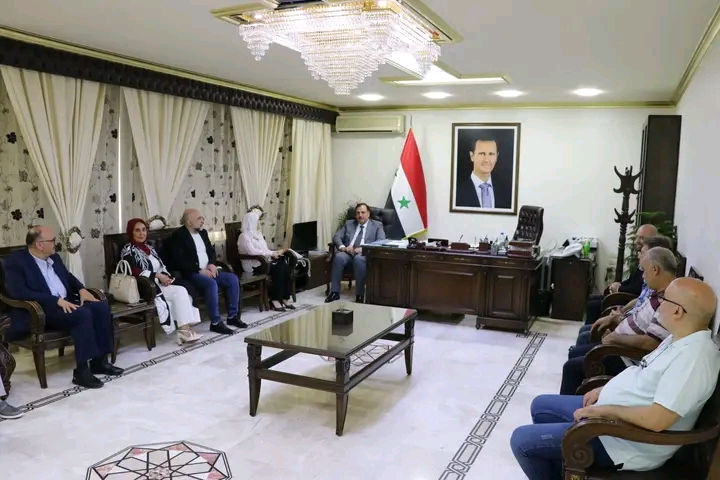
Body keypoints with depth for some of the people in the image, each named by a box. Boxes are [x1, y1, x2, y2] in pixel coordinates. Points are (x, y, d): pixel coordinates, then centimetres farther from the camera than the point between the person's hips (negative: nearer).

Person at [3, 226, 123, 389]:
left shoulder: (54, 257, 15)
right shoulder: (15, 261, -9)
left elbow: (68, 276, 29)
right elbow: (18, 292, -21)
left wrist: (82, 289, 6)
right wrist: (57, 300, -26)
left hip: (67, 302, 8)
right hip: (41, 310, -8)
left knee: (102, 307, -15)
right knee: (83, 314, -31)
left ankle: (100, 360, -8)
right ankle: (81, 370, -26)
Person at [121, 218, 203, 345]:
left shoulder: (149, 248, 21)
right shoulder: (128, 250, -3)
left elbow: (161, 266, 17)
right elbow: (135, 272, -17)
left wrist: (166, 277, -6)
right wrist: (158, 276, -19)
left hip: (159, 284, 7)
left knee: (181, 292, -21)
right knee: (180, 291, -24)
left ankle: (185, 329, -28)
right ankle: (185, 330, -24)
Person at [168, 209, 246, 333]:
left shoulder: (203, 232, 14)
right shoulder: (178, 235, -9)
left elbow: (211, 251, 19)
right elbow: (179, 261, -17)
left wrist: (212, 264, -3)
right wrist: (199, 270, -21)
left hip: (207, 270, 8)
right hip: (190, 273, -8)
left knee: (233, 278, -12)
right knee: (211, 283, -35)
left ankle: (232, 316, -4)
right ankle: (215, 322, -27)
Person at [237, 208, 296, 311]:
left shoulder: (257, 233, 19)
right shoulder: (244, 236, -8)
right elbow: (252, 252, -22)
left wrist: (276, 252, 2)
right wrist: (271, 254, -18)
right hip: (253, 266, -8)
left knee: (286, 267, -18)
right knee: (279, 268, -29)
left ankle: (284, 298, -17)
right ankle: (275, 299, -23)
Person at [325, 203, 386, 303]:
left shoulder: (377, 225, 13)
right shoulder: (349, 224, 23)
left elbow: (381, 242, -3)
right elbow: (336, 237, 13)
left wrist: (363, 248, -17)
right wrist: (342, 247, -10)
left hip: (365, 253, -3)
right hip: (348, 252, 3)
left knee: (358, 259, -37)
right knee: (338, 257, -31)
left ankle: (359, 294, -32)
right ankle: (335, 292, -27)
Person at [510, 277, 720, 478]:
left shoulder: (693, 357, -28)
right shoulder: (680, 338, 4)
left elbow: (656, 419, -33)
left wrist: (603, 410, -21)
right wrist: (605, 389, 8)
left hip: (624, 441, -10)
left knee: (521, 440, -11)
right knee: (541, 405, 20)